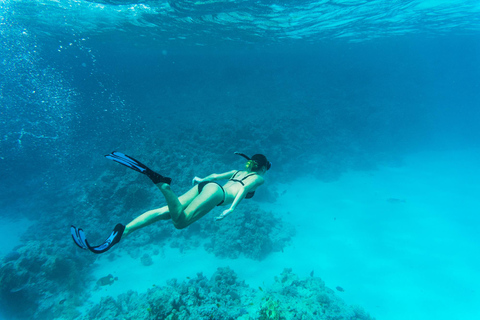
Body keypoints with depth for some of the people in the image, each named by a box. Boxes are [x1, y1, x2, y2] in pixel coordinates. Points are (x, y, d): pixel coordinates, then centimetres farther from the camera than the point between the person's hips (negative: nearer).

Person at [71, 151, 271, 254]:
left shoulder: (238, 171, 37)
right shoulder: (258, 178, 17)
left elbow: (215, 176, 36)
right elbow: (245, 188, -5)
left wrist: (201, 180, 46)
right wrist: (232, 208, -14)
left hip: (205, 185, 7)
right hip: (216, 192, -7)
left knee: (164, 212, -9)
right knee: (180, 221, -26)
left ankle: (121, 233, -20)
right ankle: (159, 181, -42)